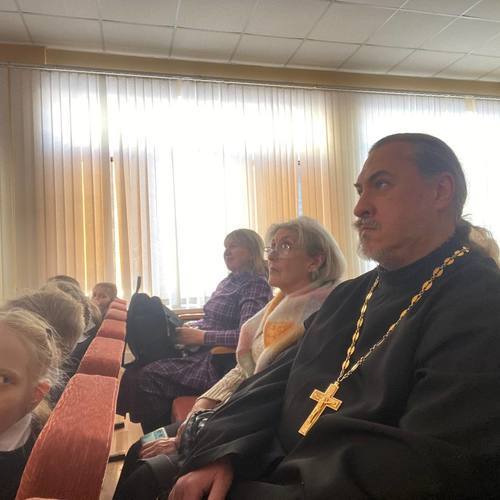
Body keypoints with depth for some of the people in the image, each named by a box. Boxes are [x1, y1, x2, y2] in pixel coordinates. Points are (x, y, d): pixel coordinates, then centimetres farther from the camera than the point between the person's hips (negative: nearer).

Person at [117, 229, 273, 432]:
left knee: (146, 377, -22)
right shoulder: (228, 282, 18)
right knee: (133, 373, -7)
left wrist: (201, 336, -16)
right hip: (202, 353, 9)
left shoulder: (256, 285, -8)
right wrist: (190, 327, 5)